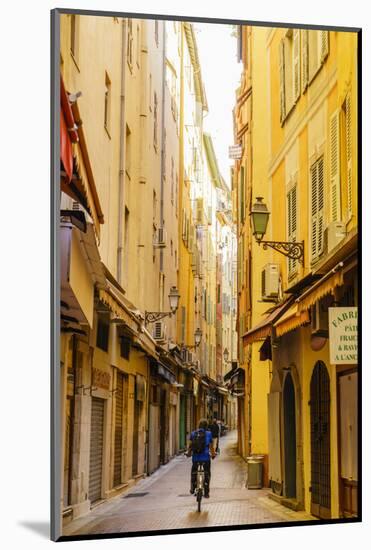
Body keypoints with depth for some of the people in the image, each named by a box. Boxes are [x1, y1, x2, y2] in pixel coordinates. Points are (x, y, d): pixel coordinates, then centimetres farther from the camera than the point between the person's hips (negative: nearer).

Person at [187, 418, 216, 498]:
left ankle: (192, 489, 20)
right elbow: (211, 446, 1)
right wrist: (213, 454, 16)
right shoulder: (208, 434, -3)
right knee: (207, 474, 11)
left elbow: (190, 445, 2)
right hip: (205, 457, -2)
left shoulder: (193, 434, 1)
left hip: (195, 457, 2)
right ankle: (206, 493, 9)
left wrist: (189, 453, 19)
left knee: (193, 472, 25)